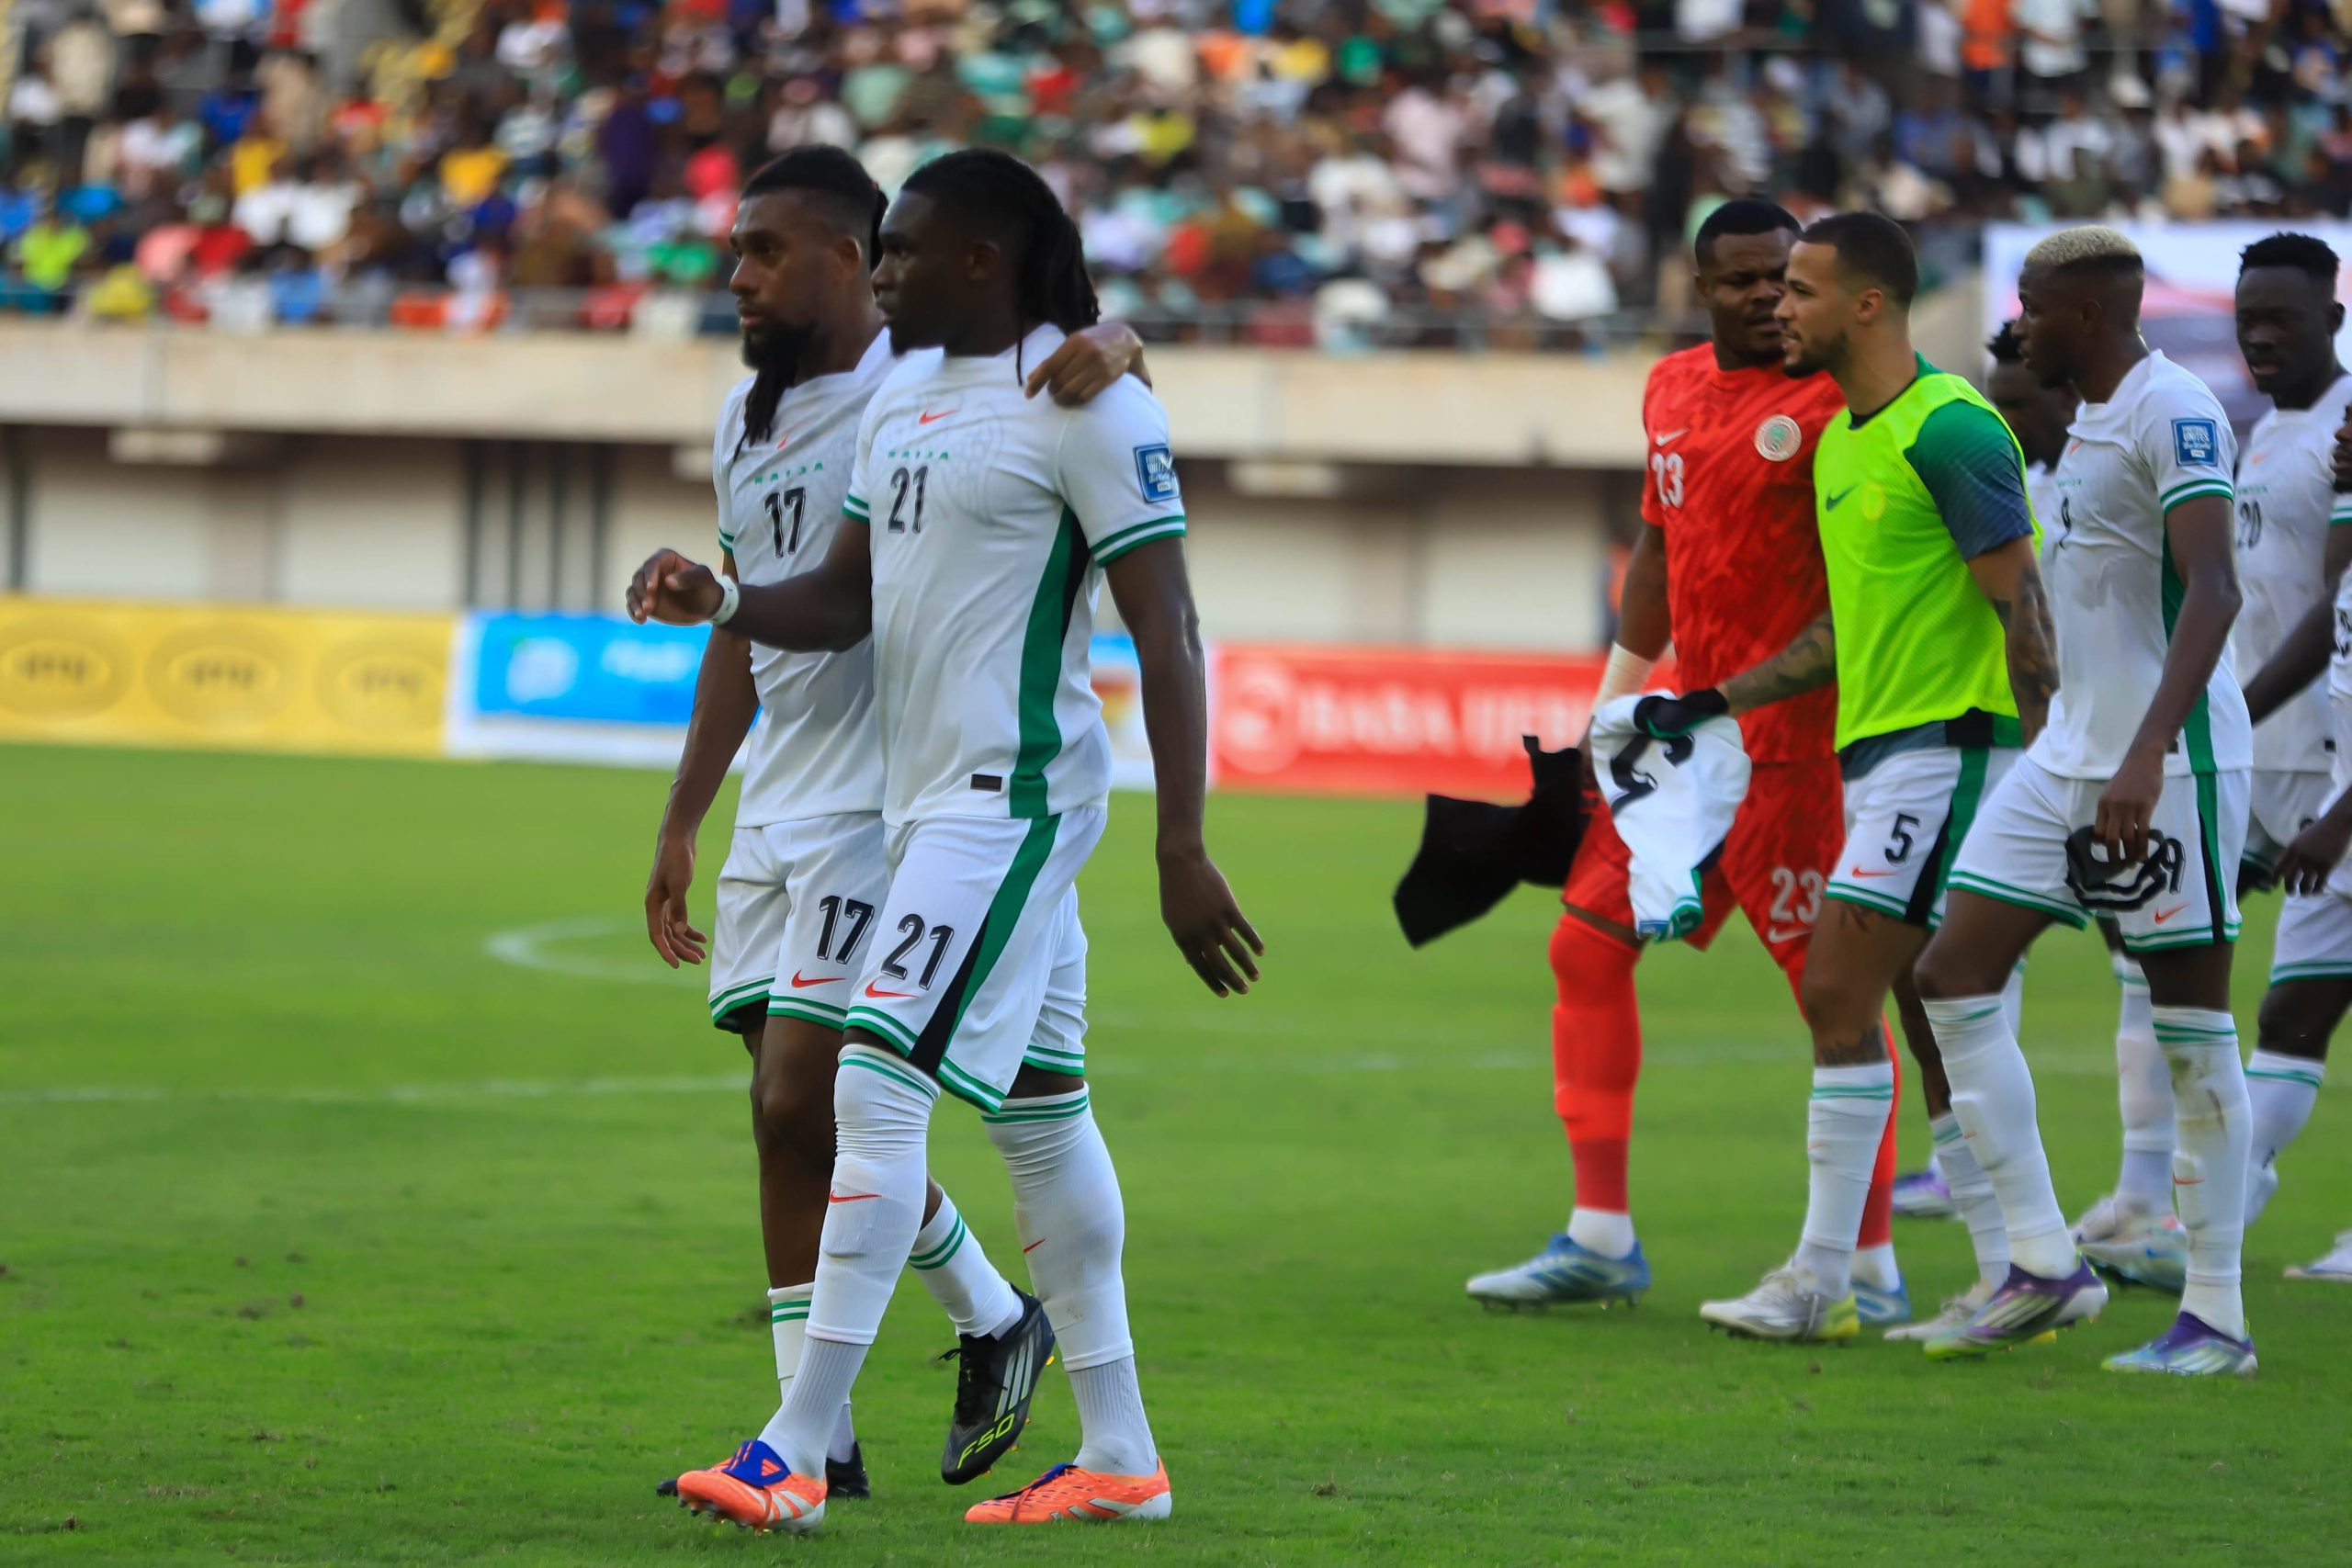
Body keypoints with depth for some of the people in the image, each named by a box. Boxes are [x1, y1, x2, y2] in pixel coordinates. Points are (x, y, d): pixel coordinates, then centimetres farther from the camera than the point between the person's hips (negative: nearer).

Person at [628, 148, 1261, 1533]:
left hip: (1013, 796, -9)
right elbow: (844, 598, 18)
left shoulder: (1085, 406, -13)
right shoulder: (906, 399, 14)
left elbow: (1166, 633, -14)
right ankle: (1120, 1456, 18)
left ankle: (797, 1454, -15)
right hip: (937, 797, 9)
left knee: (881, 1084, -14)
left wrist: (1183, 851, -18)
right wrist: (717, 602, -2)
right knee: (1038, 1112, 12)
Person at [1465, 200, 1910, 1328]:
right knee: (1586, 947, 8)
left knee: (1831, 984, -7)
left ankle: (1871, 1269, -2)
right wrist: (1610, 714, 24)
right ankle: (1600, 1241, 15)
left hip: (1789, 733, -8)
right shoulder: (1673, 389, 13)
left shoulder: (1824, 401, -10)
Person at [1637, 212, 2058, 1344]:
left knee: (1838, 996, -12)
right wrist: (1713, 705, 20)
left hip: (1942, 749, -10)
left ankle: (1821, 1281, -10)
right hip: (1877, 750, 10)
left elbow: (2023, 610, -15)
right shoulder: (1839, 442, 16)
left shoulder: (1949, 432, -13)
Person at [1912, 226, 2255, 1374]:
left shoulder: (2174, 414, -14)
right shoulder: (2089, 420, 16)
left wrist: (2147, 754, -33)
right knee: (1953, 979, 4)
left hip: (2168, 763, -10)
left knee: (2191, 1025, -4)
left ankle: (2217, 1315, 2)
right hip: (2067, 755, 10)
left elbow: (2212, 590, -24)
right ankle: (2044, 1267, 7)